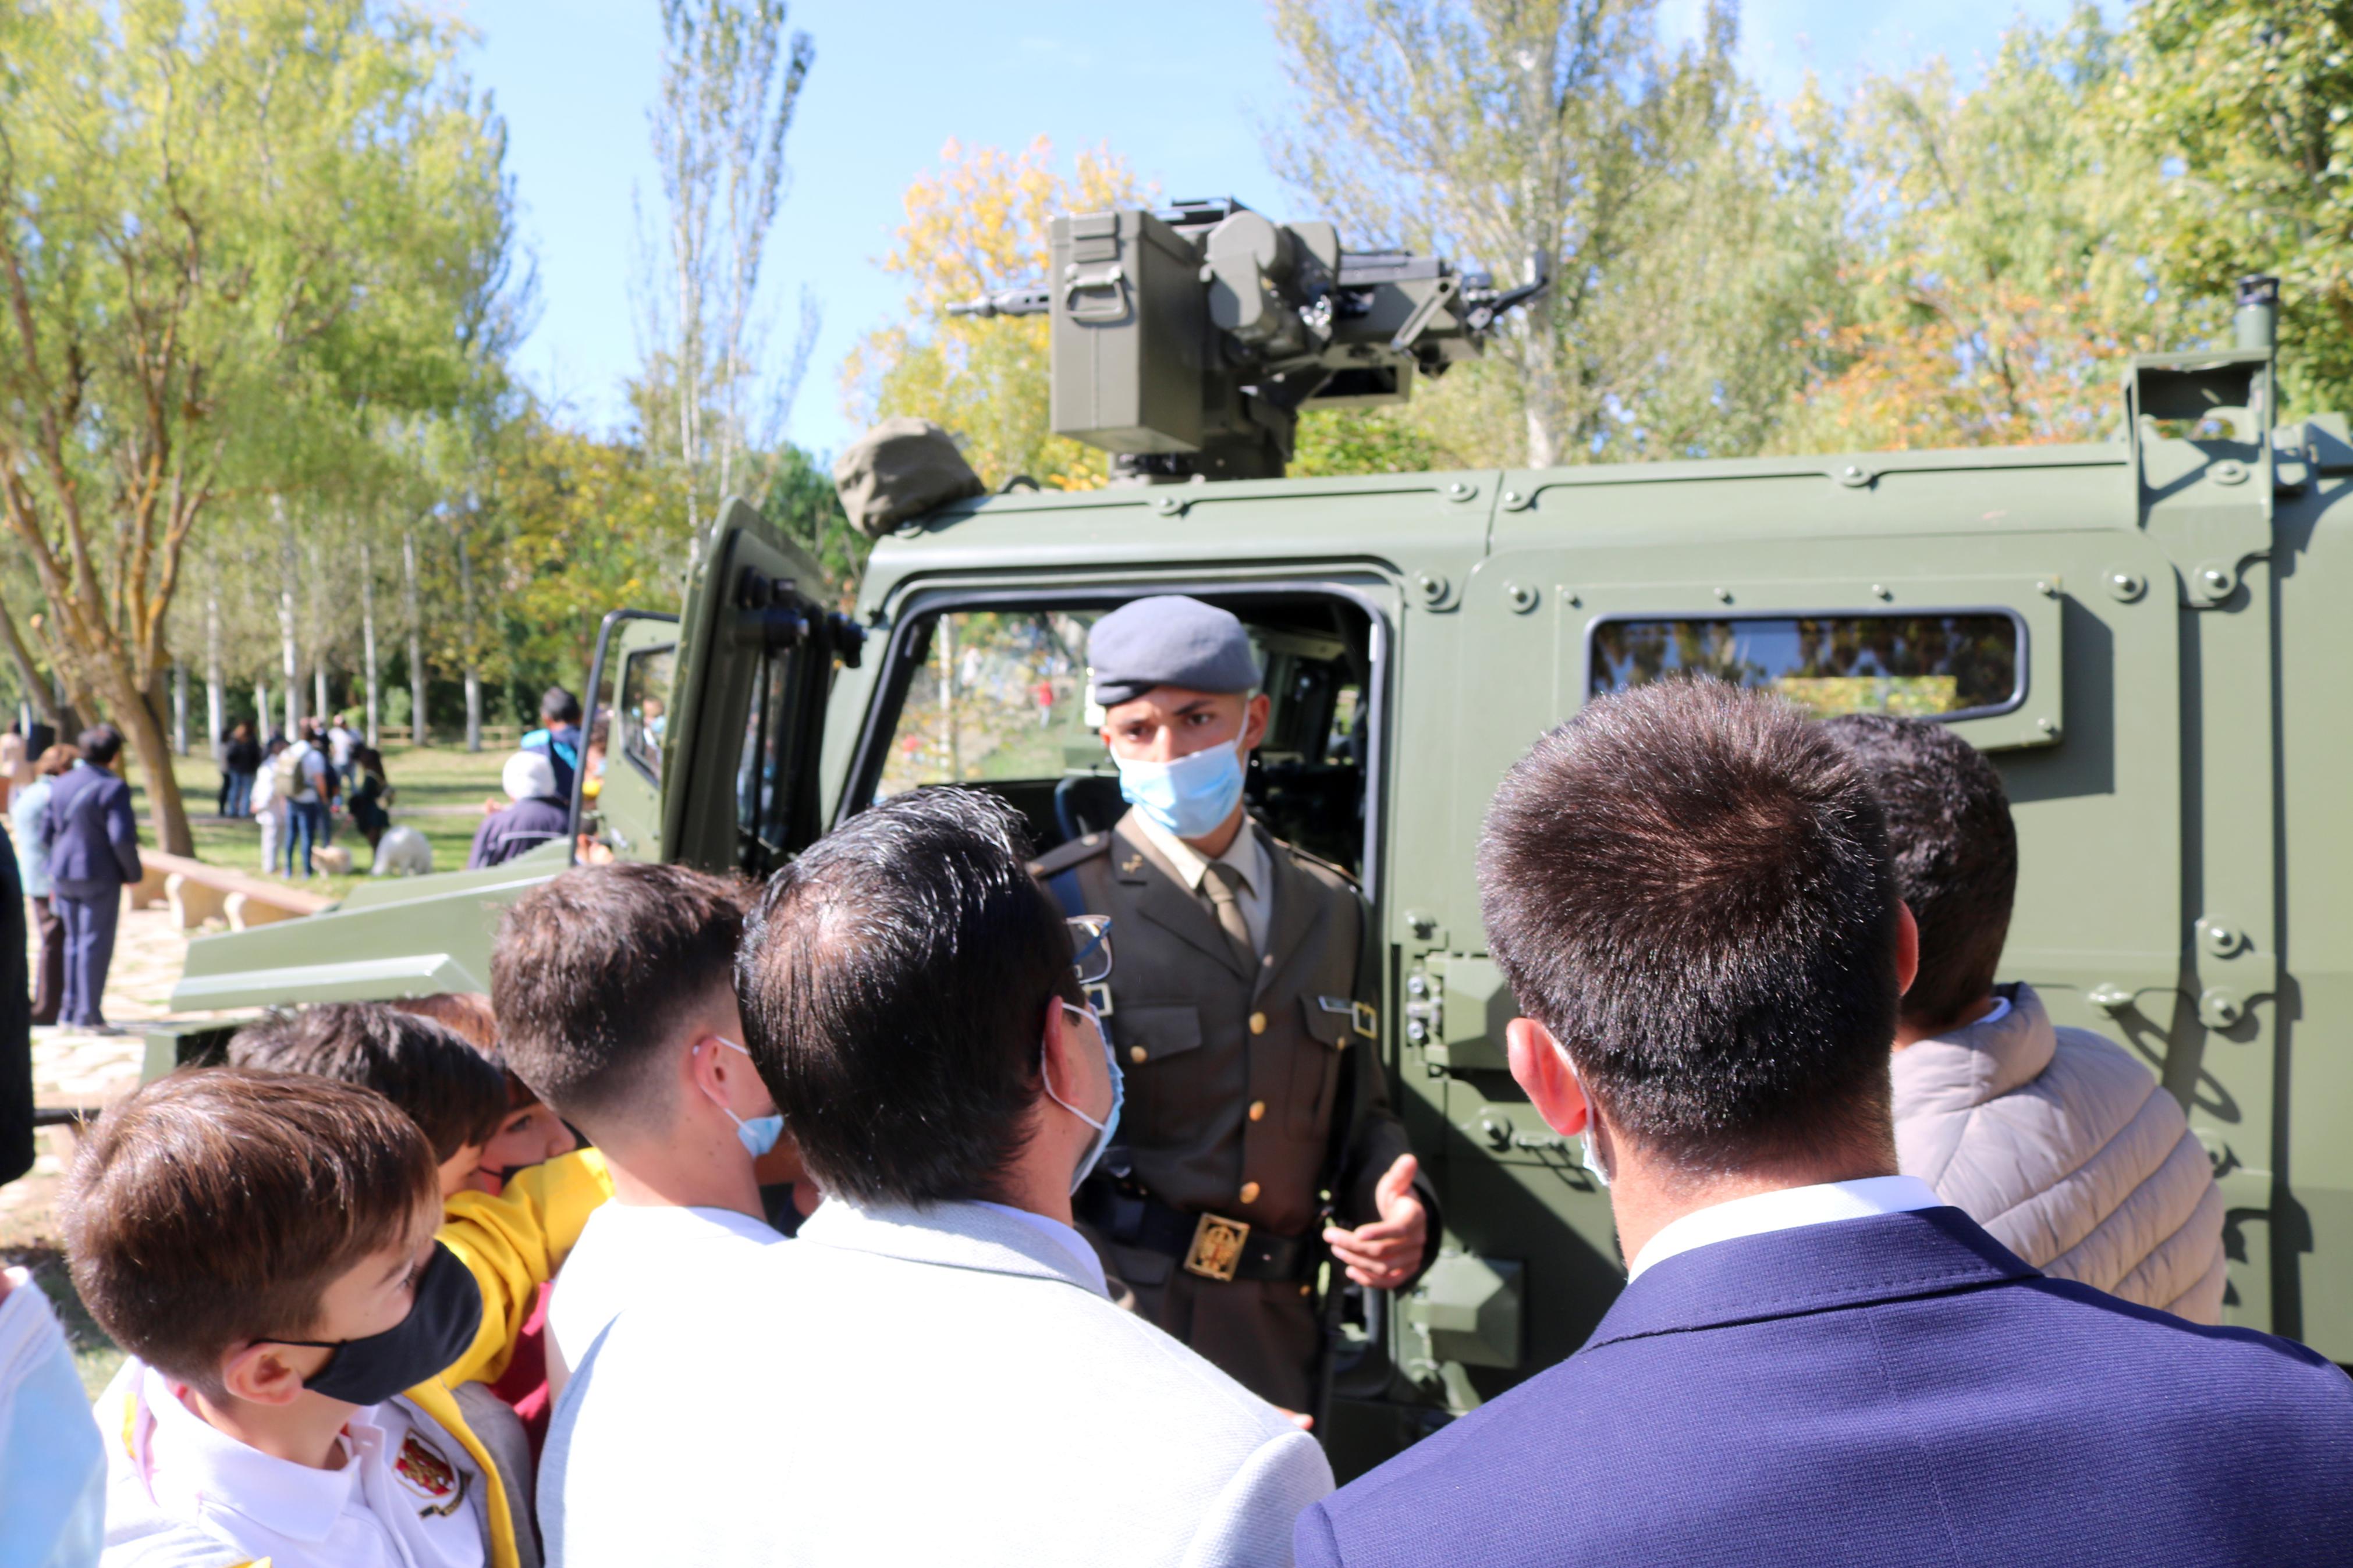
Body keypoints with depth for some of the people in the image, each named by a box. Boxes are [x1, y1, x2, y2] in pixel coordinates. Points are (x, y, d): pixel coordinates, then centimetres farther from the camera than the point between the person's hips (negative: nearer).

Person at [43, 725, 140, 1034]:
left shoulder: (61, 784, 7)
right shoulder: (113, 788, -15)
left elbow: (49, 830, 12)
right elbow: (122, 838, -21)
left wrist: (54, 873, 19)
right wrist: (133, 873, -6)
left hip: (64, 875, 7)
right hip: (100, 876, -7)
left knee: (74, 941, 16)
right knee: (96, 943, -1)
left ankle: (70, 1009, 21)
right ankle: (89, 1015, 0)